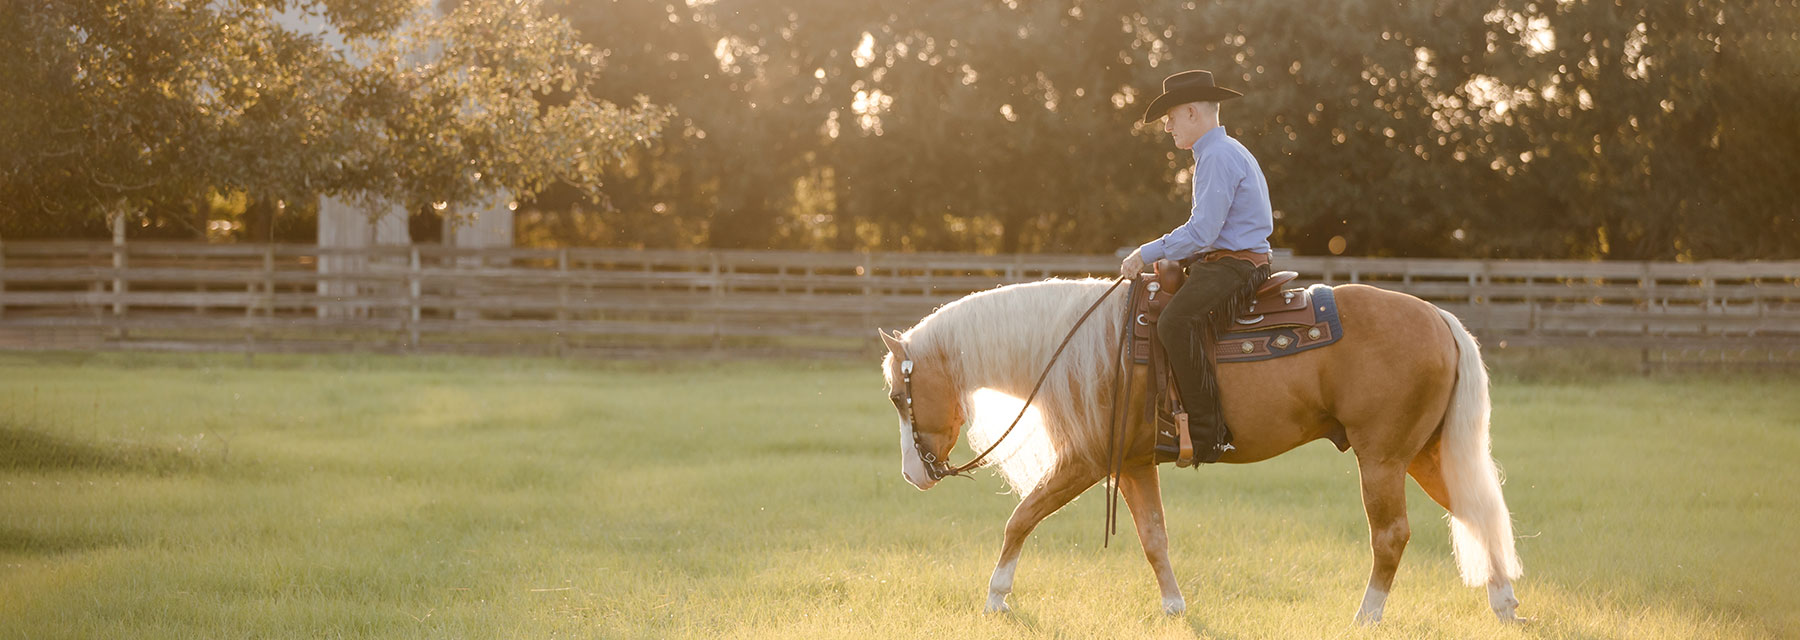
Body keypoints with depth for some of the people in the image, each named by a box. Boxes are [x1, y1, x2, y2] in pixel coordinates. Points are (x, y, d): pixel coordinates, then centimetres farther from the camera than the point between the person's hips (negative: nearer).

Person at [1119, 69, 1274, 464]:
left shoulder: (1218, 157, -13)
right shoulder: (1228, 152, 22)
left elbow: (1201, 232, -20)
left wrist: (1147, 255, -12)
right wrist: (1168, 258, 16)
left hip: (1234, 266, -12)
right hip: (1229, 262, 12)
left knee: (1177, 322, -29)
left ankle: (1209, 432, -33)